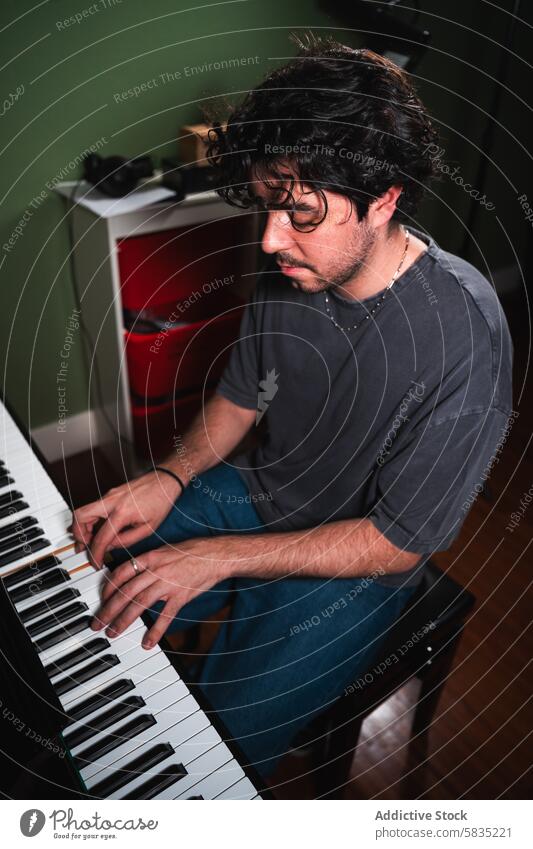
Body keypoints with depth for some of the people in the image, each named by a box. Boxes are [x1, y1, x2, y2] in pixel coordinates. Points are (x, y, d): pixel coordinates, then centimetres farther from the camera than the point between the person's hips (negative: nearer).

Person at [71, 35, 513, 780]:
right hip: (253, 493, 6)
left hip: (353, 568, -5)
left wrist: (220, 556, -24)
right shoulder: (292, 267, -10)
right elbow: (242, 395, 5)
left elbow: (397, 543, -21)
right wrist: (169, 478, -13)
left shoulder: (462, 334, -29)